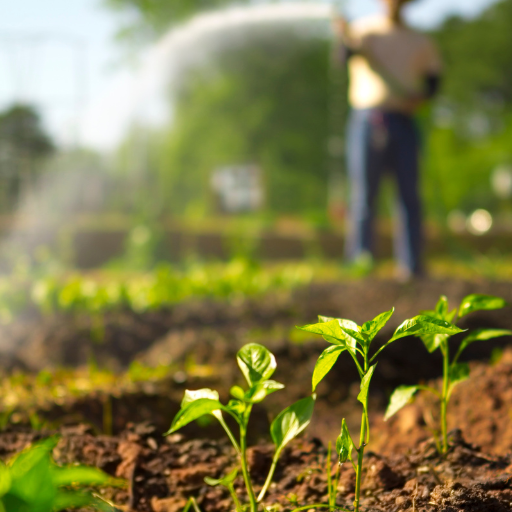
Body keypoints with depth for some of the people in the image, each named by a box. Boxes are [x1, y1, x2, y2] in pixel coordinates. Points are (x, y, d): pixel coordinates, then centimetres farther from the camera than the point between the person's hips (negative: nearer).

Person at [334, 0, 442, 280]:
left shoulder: (421, 42, 16)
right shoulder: (366, 29, 7)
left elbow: (433, 78, 19)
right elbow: (353, 50, -14)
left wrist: (420, 96, -4)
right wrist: (346, 37, -38)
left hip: (404, 121, 3)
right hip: (368, 119, -2)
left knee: (409, 194, -2)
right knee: (363, 196, -4)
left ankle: (411, 266, 1)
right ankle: (360, 264, -3)